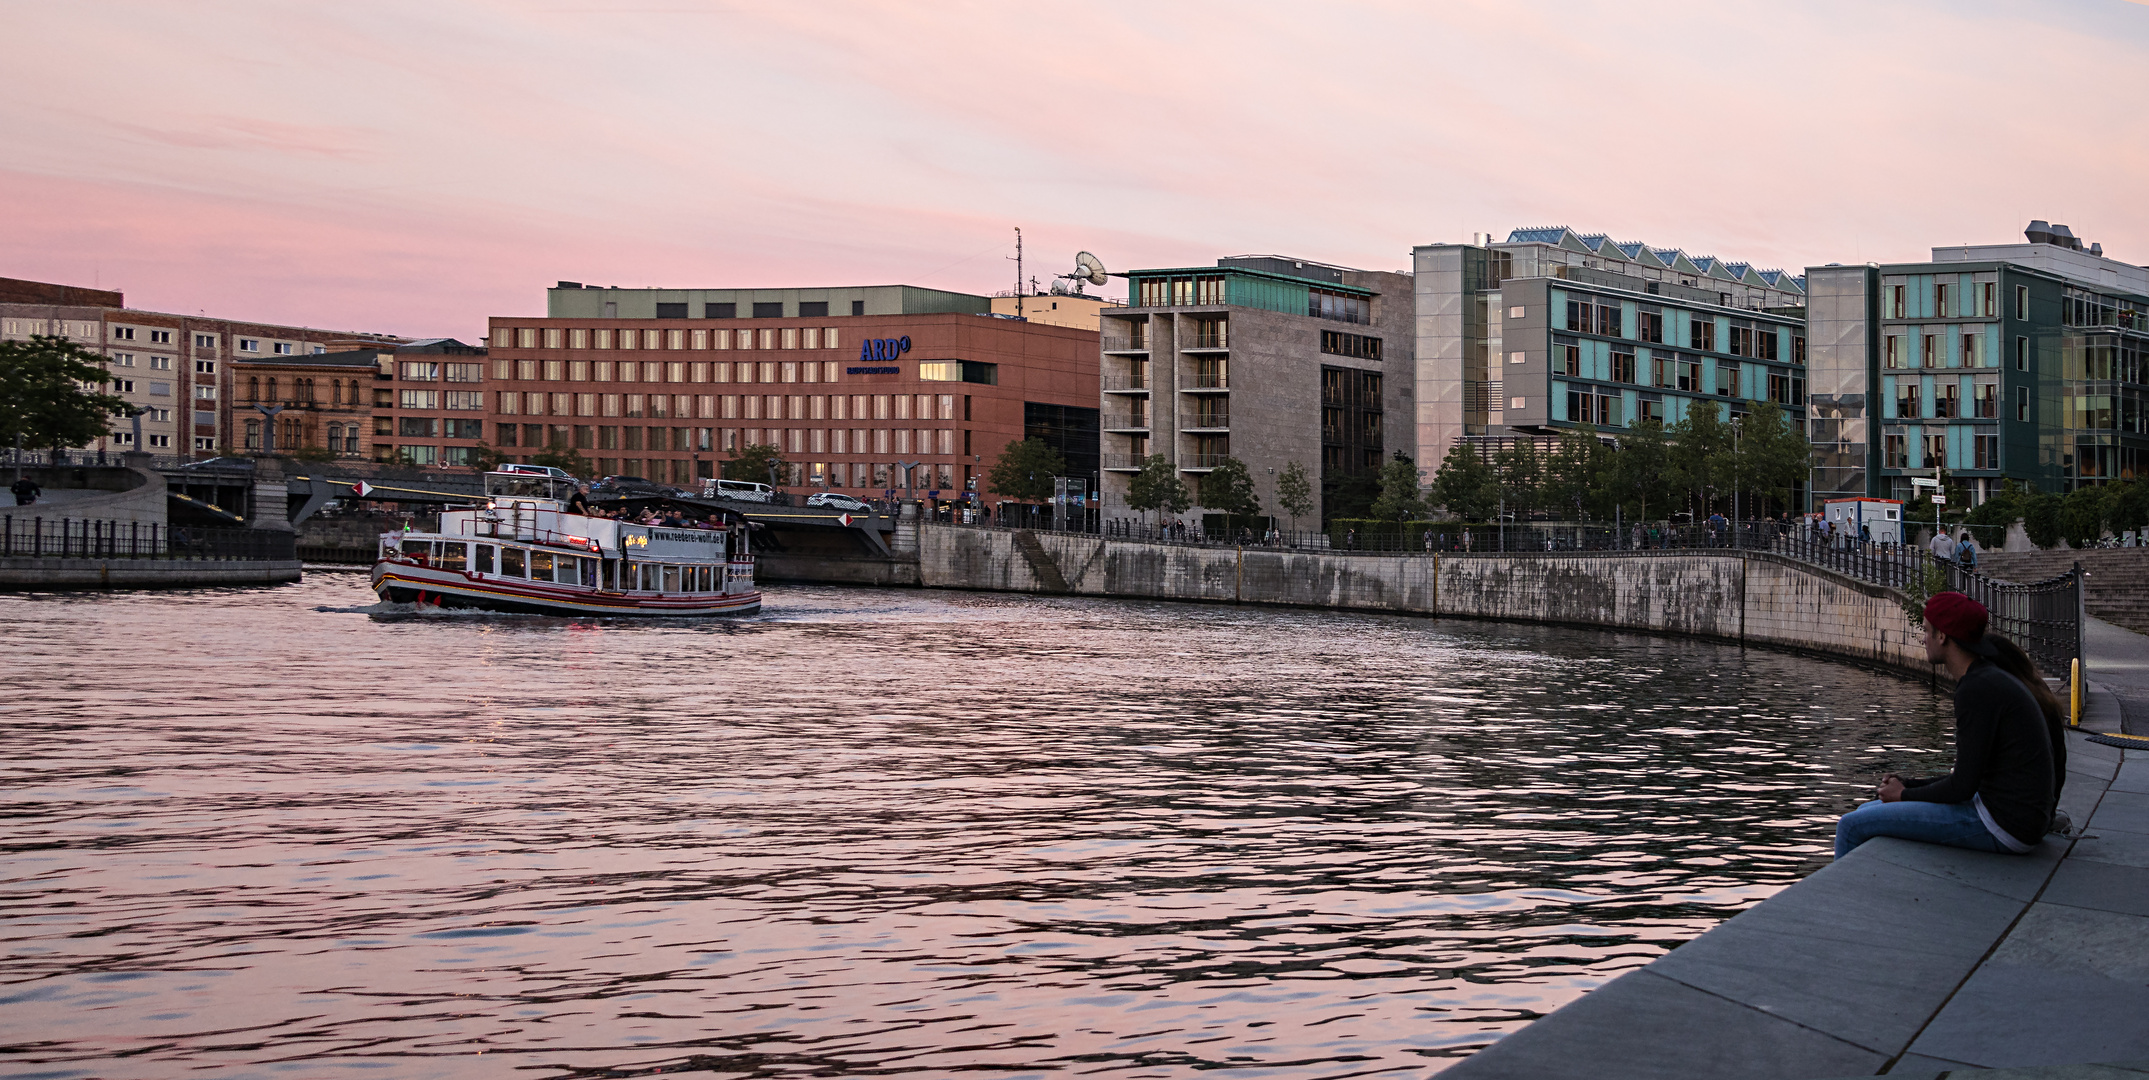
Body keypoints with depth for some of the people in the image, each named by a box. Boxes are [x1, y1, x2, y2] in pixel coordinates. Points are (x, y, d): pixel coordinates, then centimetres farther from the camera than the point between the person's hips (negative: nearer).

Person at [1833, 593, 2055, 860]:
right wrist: (1907, 785, 11)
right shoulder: (1991, 682, 14)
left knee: (1852, 826, -5)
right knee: (1867, 813, 17)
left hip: (2001, 825, -10)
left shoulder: (1976, 689, -18)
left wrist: (1905, 795, -1)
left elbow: (1963, 786, -18)